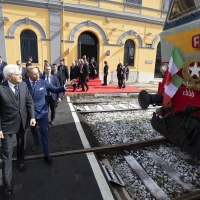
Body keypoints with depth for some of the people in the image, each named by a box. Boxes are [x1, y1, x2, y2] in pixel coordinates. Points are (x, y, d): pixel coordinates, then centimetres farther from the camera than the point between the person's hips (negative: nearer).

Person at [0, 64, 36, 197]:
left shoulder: (23, 85, -7)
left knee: (21, 145, 26)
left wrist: (32, 116, -10)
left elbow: (29, 102, -1)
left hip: (22, 122, 5)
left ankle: (21, 161, 55)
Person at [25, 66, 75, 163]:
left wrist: (65, 86, -22)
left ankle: (46, 155, 15)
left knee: (44, 133, 2)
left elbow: (55, 89, -6)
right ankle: (36, 142, 59)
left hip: (42, 112, -1)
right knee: (33, 129, 26)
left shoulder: (43, 82, -10)